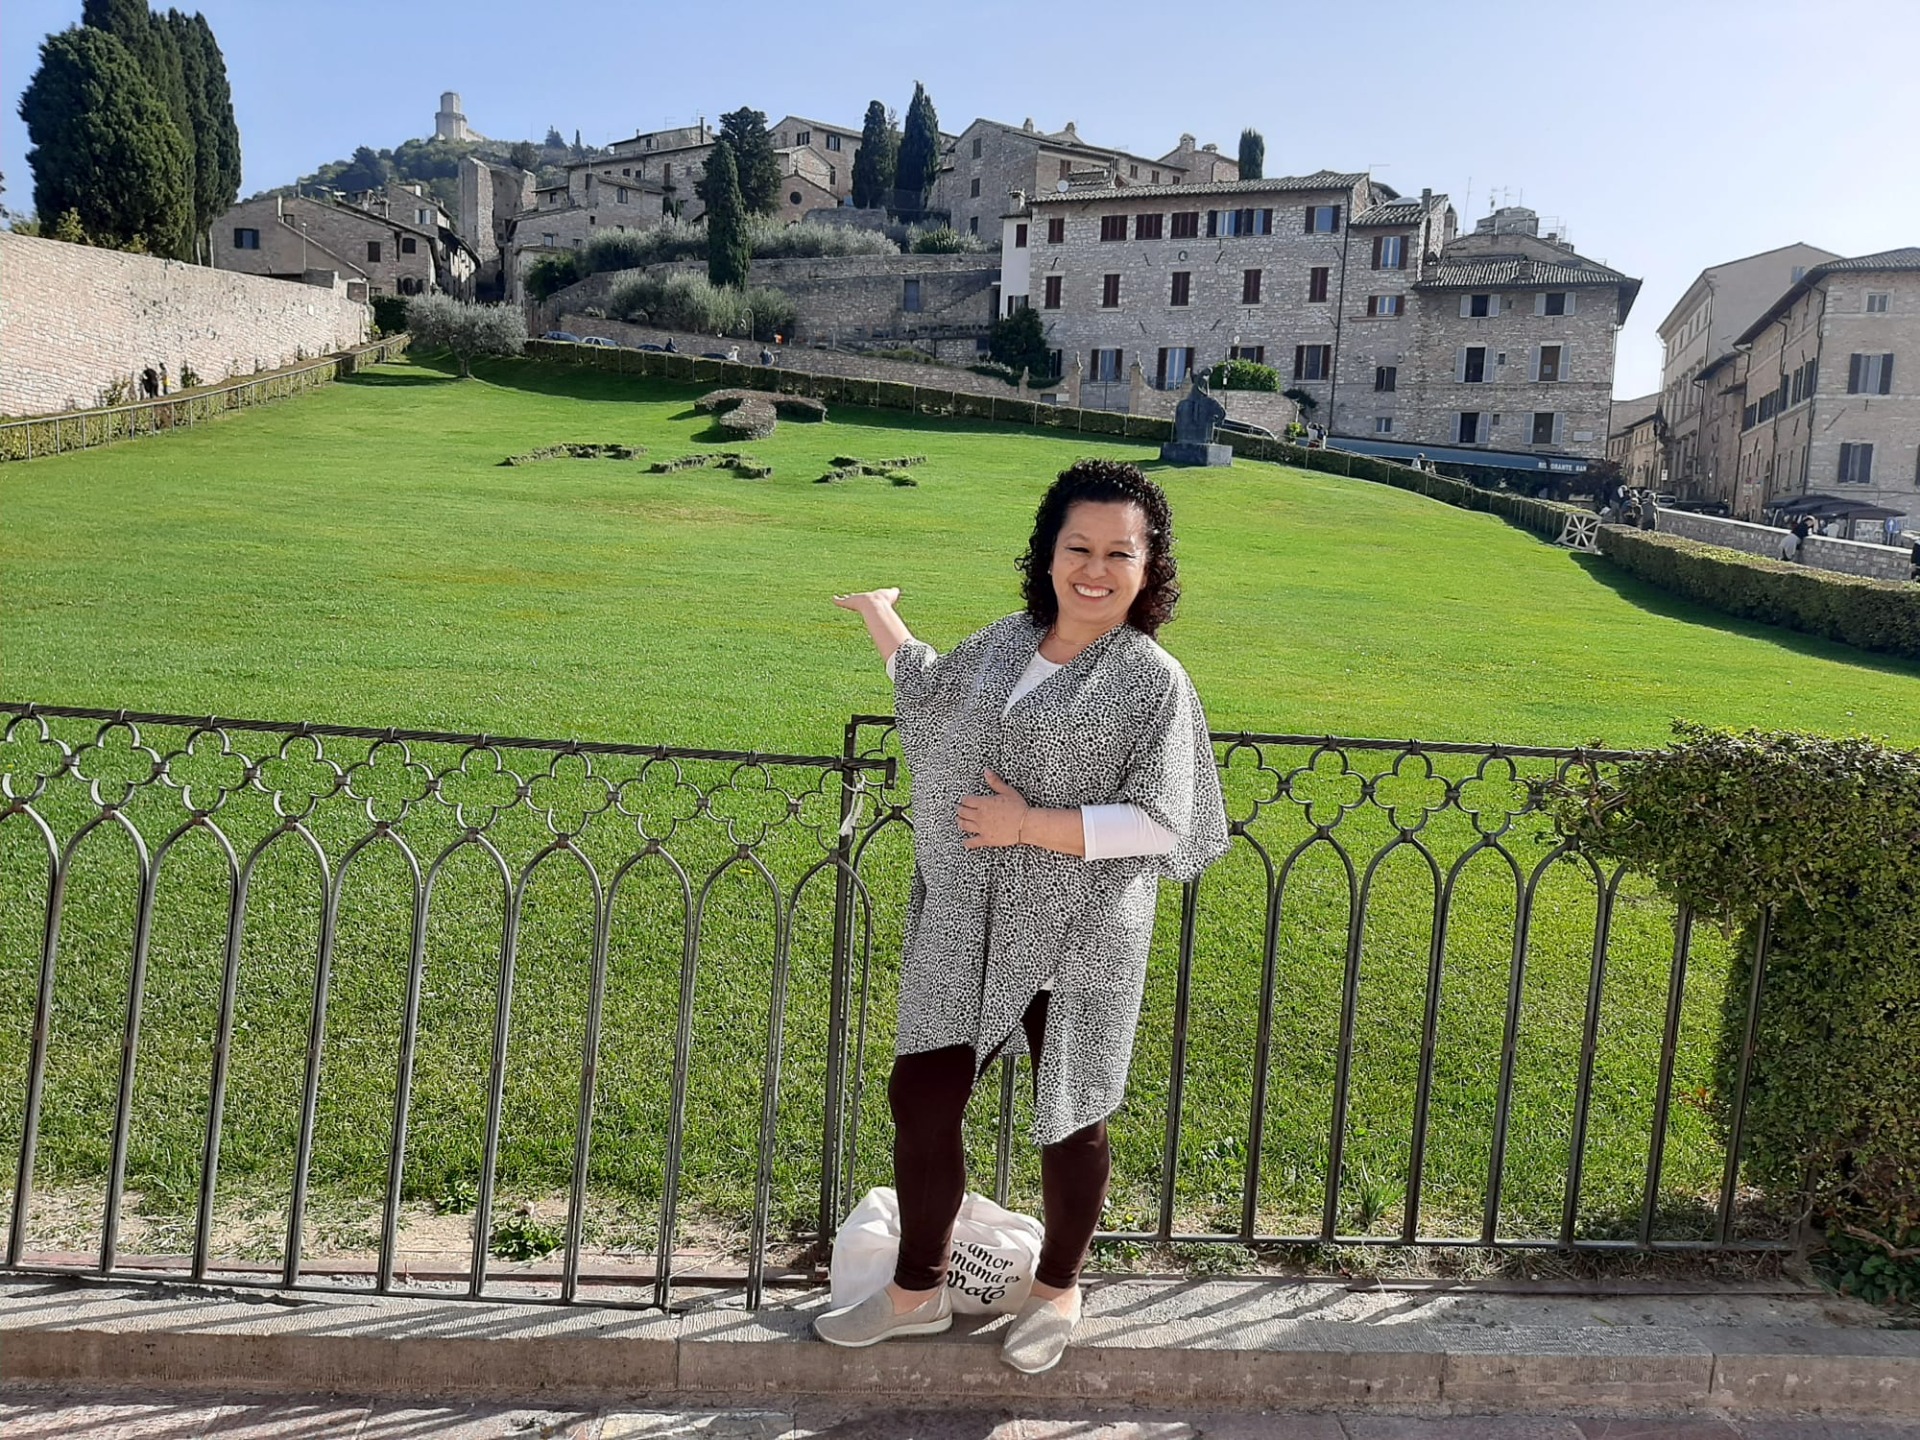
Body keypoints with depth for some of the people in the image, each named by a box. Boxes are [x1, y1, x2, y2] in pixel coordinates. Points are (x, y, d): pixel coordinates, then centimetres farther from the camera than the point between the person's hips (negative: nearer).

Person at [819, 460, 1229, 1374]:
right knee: (920, 1095, 10)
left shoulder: (1152, 681, -11)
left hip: (1075, 942, -5)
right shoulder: (1007, 642, 5)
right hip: (967, 930, 5)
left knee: (1068, 1117, 12)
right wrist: (879, 614, 31)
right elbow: (931, 689, 27)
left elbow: (1159, 823, -17)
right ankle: (918, 1290, 31)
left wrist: (1032, 826, -19)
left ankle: (1057, 1289, 37)